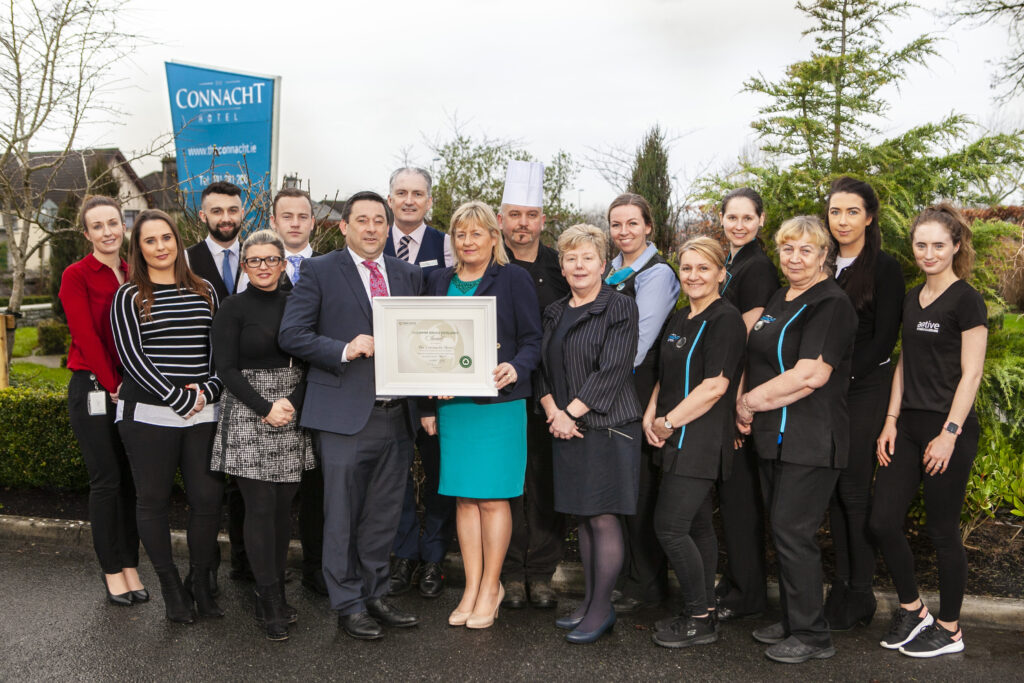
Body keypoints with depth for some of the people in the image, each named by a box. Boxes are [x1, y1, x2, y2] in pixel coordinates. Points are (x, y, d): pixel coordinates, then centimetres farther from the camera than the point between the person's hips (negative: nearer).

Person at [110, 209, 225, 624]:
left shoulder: (204, 292, 12)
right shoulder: (129, 297, 2)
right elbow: (131, 357, -7)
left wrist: (208, 390, -7)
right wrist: (179, 398, -15)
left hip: (203, 414, 2)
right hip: (149, 414, -2)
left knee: (208, 497, -1)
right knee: (153, 500, 5)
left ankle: (201, 582, 18)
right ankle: (170, 587, 20)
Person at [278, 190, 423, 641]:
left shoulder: (407, 275, 13)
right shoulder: (319, 271, -1)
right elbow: (291, 334, -7)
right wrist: (344, 350, -18)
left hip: (396, 415, 5)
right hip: (344, 414, -4)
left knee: (383, 515, 14)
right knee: (343, 516, 4)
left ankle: (374, 595, 28)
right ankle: (349, 605, 18)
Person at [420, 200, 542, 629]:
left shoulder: (514, 279, 1)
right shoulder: (440, 282, 12)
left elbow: (532, 341, -2)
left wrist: (515, 369, -22)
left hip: (499, 404, -4)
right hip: (452, 404, 4)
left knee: (493, 496, 0)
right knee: (463, 497, 7)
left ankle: (490, 586, 14)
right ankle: (472, 586, 18)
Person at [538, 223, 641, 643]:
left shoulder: (620, 309, -5)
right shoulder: (555, 313, 15)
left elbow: (611, 371, -14)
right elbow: (543, 368, 12)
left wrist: (571, 412, -13)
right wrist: (553, 412, -4)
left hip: (608, 426, -6)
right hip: (566, 430, 6)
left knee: (603, 518, -4)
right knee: (582, 518, 11)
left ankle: (601, 611, 7)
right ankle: (589, 603, 21)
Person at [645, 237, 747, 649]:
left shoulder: (726, 319, -11)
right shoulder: (678, 320, 15)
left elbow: (715, 385, -18)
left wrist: (669, 422, -13)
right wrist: (651, 415, 3)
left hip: (701, 440, -8)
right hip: (676, 440, 8)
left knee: (669, 527, -9)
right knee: (697, 525, 13)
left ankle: (699, 621, 5)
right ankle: (703, 610, 23)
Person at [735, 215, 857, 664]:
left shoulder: (831, 304, -12)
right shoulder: (778, 300, 15)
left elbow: (811, 375, -22)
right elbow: (761, 362, 23)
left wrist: (751, 400, -13)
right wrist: (746, 407, 5)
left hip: (810, 439, -8)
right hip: (774, 437, 8)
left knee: (793, 533, -5)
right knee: (782, 531, 14)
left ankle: (812, 636, 10)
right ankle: (792, 621, 27)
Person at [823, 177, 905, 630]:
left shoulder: (884, 269, -5)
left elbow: (883, 338, -9)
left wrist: (843, 375, -14)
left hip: (865, 390, -5)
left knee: (854, 489, -4)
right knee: (832, 487, 8)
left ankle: (860, 594, 8)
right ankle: (841, 583, 19)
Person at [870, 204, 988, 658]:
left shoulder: (966, 301, -9)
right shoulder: (913, 299, 12)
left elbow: (970, 373, -12)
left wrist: (949, 434, -17)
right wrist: (891, 421, 8)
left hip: (948, 429, -7)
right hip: (909, 425, 7)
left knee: (942, 530, 3)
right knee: (883, 522, 4)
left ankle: (949, 630, 20)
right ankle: (911, 610, 24)